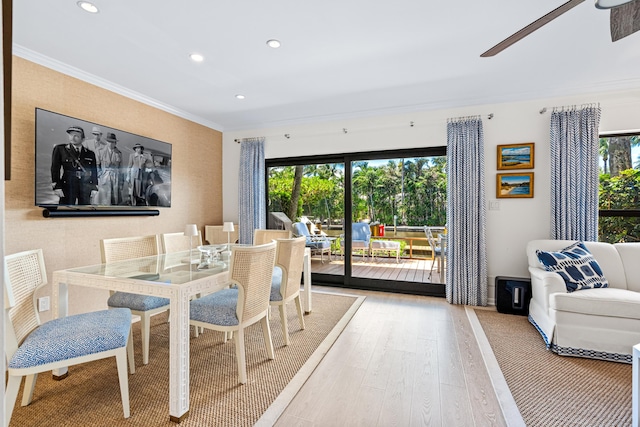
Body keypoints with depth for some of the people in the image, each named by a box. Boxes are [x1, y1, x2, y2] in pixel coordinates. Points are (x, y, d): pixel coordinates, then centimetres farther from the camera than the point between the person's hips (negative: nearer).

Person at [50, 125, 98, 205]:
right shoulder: (60, 149, 7)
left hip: (86, 187, 2)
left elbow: (94, 172, 11)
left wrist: (94, 188, 5)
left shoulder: (90, 154, 12)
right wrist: (57, 186, -7)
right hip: (68, 186, -2)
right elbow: (55, 168, 2)